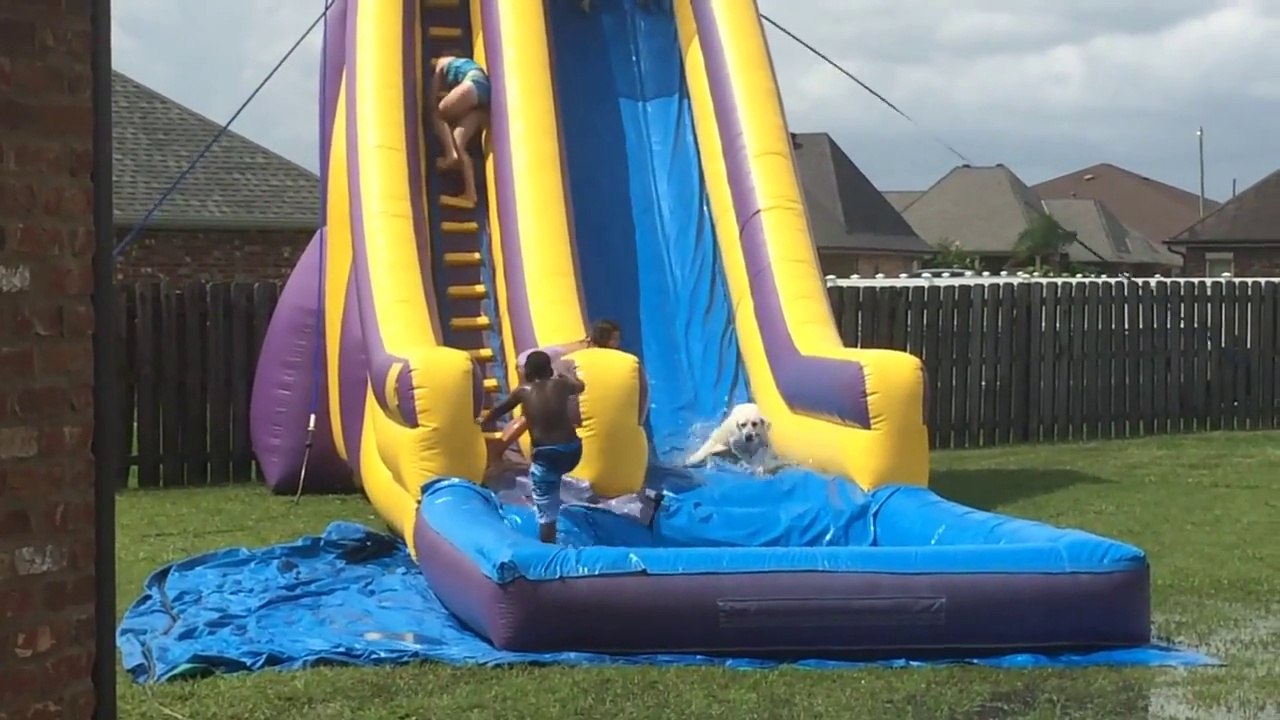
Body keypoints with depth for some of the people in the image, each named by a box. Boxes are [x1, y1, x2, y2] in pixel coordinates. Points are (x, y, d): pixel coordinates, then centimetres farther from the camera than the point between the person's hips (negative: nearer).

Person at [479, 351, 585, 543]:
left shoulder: (524, 391, 3)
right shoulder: (560, 385, 8)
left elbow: (499, 410, 18)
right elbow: (580, 386, 32)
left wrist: (483, 420, 38)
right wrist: (563, 376, 51)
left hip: (547, 455, -4)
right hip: (572, 450, 4)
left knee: (546, 512, 1)